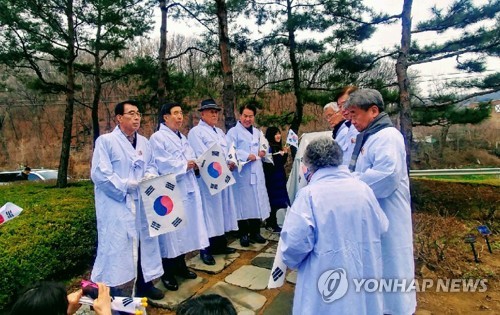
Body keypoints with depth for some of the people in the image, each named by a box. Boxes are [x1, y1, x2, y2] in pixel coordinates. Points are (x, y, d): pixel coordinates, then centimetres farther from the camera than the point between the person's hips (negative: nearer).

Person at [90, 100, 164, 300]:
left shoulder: (144, 142, 12)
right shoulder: (105, 141, -8)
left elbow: (152, 165, 14)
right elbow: (99, 173, -15)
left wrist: (150, 175, -9)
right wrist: (126, 185, -17)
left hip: (141, 203, 7)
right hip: (115, 204, -6)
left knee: (144, 241, 13)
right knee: (116, 246, -1)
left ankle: (144, 284, 30)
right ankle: (110, 290, 15)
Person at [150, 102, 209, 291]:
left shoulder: (182, 137, 18)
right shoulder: (157, 137, -6)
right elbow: (161, 163, -17)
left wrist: (195, 163, -5)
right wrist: (185, 165, -14)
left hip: (187, 188, 8)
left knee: (184, 228, 14)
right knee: (171, 230, -1)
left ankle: (180, 266, 28)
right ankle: (168, 273, 12)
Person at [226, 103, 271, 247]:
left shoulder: (257, 132, 18)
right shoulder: (233, 131, -3)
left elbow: (263, 148, 23)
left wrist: (263, 153, 1)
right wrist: (247, 156, -21)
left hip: (257, 172, 6)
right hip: (242, 173, -6)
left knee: (257, 201, 9)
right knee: (244, 203, -1)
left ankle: (255, 232, 22)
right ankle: (244, 234, 13)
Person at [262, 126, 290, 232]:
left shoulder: (278, 147, 11)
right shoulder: (268, 147, -13)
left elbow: (282, 163, 12)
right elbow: (270, 163, -21)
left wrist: (285, 153, -2)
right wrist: (280, 155, -20)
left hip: (279, 177, 8)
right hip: (272, 178, -8)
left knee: (276, 200, 12)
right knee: (274, 200, -4)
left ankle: (270, 222, 22)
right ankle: (273, 225, 5)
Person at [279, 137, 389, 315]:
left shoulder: (309, 194, -20)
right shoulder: (363, 188, -3)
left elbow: (294, 243, -24)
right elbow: (381, 227, 11)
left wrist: (290, 261, -2)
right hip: (366, 278, 5)